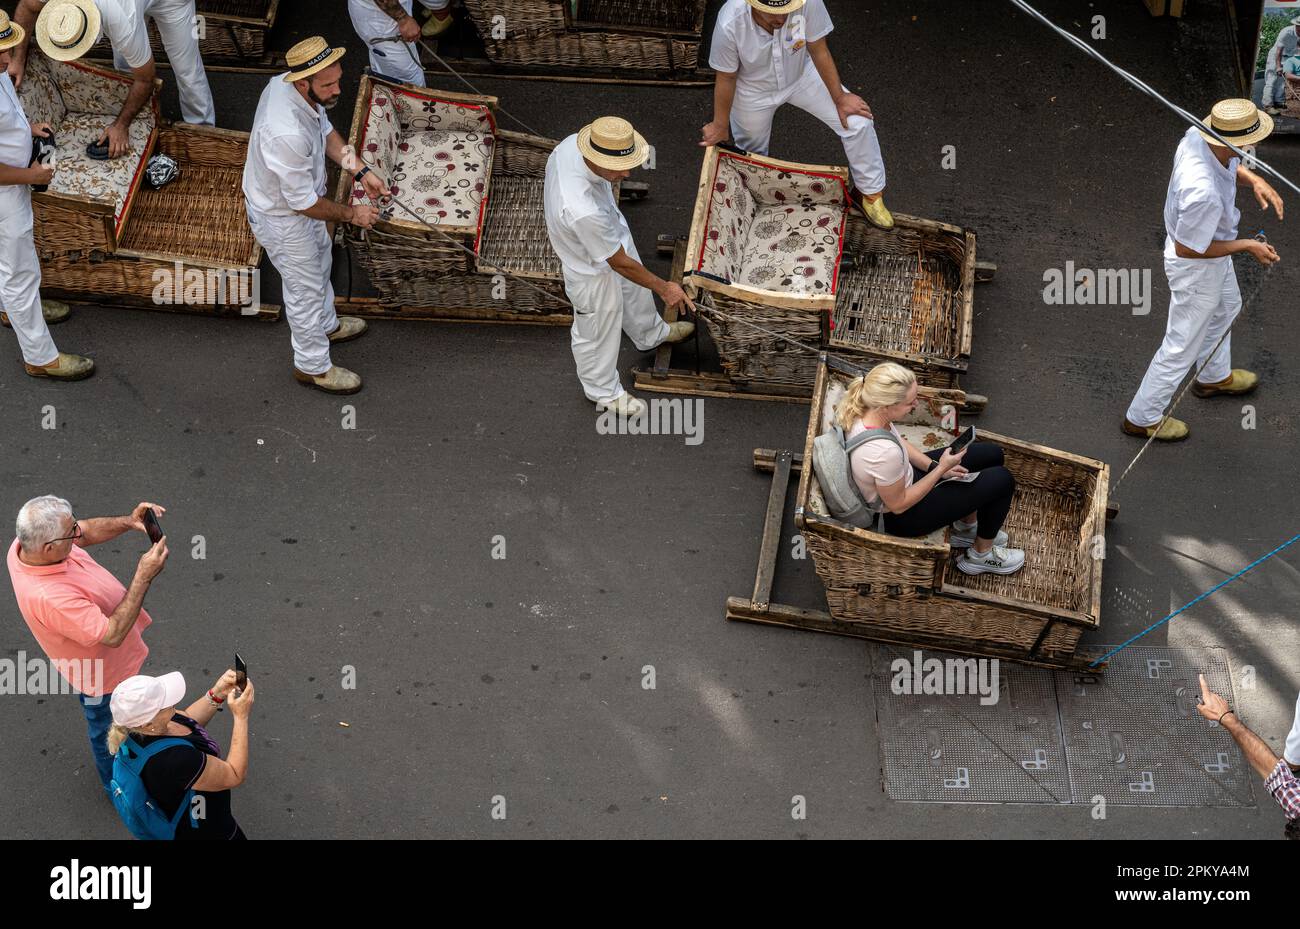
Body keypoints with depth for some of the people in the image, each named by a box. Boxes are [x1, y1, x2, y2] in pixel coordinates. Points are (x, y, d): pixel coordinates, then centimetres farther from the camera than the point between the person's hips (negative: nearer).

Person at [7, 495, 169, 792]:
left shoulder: (24, 544, -25)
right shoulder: (49, 597, -49)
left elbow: (87, 532, -7)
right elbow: (112, 634, -40)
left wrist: (128, 522, -24)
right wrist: (144, 576, -41)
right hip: (102, 675, -8)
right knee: (109, 729, 24)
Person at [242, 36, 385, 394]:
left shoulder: (287, 84, -18)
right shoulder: (287, 134, -45)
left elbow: (325, 131, 4)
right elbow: (305, 204, -30)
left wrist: (361, 171, -3)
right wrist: (351, 214, -15)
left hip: (303, 195, 8)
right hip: (282, 218, -8)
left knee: (321, 262, 32)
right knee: (306, 288, 15)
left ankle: (325, 326, 59)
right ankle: (312, 366, 38)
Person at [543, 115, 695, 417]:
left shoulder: (571, 144, -28)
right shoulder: (584, 211, -49)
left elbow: (546, 191, -1)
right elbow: (620, 263, -29)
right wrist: (663, 287, -14)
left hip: (614, 236, 7)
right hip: (593, 271, -7)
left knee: (635, 293, 35)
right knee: (598, 333, 22)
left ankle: (650, 334, 67)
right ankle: (604, 392, 50)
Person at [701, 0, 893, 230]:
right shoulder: (730, 23, -40)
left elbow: (819, 52, -18)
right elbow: (726, 78, -21)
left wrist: (839, 98, -6)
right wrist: (720, 126, -5)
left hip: (802, 75, 2)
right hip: (754, 89, -2)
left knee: (858, 122, -2)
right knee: (752, 152, 22)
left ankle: (870, 192, 23)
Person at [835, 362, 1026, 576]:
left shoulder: (863, 409, -19)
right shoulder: (883, 453, -43)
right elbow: (898, 505, -25)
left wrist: (935, 466, -6)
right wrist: (941, 469, -21)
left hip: (905, 476, 8)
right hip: (902, 518, -8)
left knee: (992, 454, 15)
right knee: (1002, 480, -1)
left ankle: (966, 528, 38)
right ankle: (981, 554, 23)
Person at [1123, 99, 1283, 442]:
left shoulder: (1198, 135, -23)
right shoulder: (1204, 193, -46)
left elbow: (1230, 165, 3)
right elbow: (1188, 249, -29)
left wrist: (1254, 180, -15)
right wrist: (1246, 246, -21)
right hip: (1197, 266, -9)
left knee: (1225, 307, 35)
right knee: (1181, 346, 13)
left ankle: (1214, 377, 62)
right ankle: (1142, 417, 34)